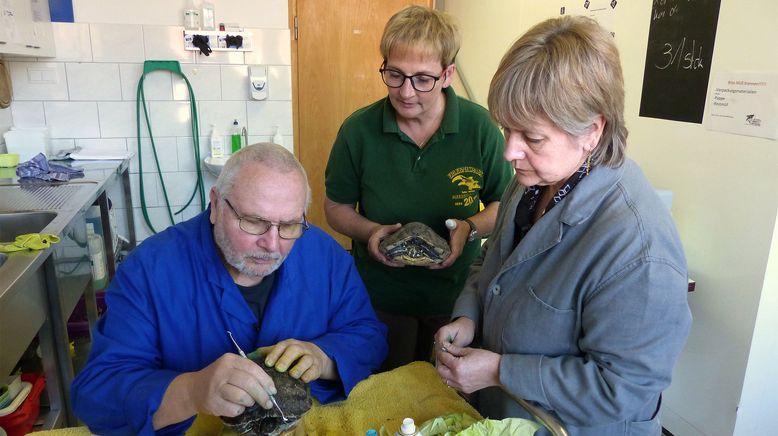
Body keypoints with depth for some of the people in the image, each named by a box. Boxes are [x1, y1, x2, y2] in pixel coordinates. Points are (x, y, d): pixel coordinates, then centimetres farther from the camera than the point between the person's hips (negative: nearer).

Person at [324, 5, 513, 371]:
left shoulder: (480, 127, -15)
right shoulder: (358, 131, -14)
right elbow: (336, 206, -1)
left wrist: (471, 228, -22)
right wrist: (370, 231, -20)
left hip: (457, 297, 0)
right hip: (380, 297, 0)